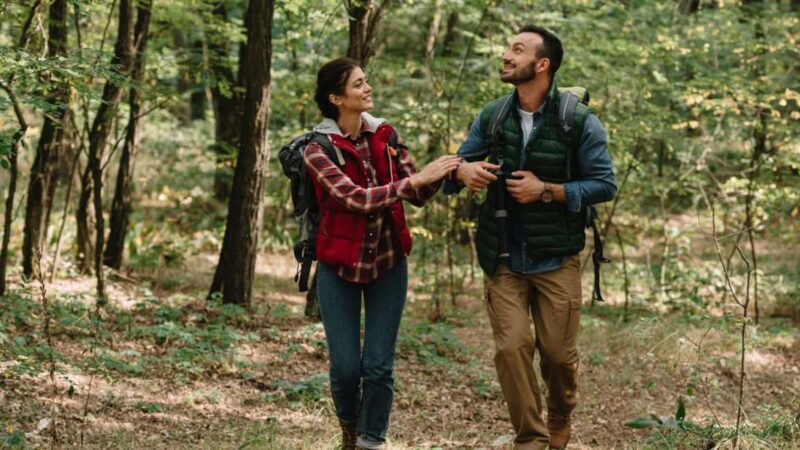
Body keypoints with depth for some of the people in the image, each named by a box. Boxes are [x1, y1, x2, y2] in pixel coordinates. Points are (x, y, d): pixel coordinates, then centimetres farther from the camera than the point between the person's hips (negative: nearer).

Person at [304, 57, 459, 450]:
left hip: (388, 265, 3)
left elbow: (418, 196, 0)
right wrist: (417, 177, -29)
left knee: (379, 367, -2)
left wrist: (438, 174, -21)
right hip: (340, 268, -3)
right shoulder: (318, 150, -12)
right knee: (345, 368, 0)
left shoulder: (386, 136, 1)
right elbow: (356, 199, -24)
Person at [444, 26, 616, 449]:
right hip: (503, 257, 2)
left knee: (559, 352, 7)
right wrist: (464, 171, -19)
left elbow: (604, 185, -8)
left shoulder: (579, 121, -9)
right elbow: (457, 167, 6)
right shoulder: (491, 116, 1)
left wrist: (547, 191, -19)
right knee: (511, 347, -5)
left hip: (556, 259, -2)